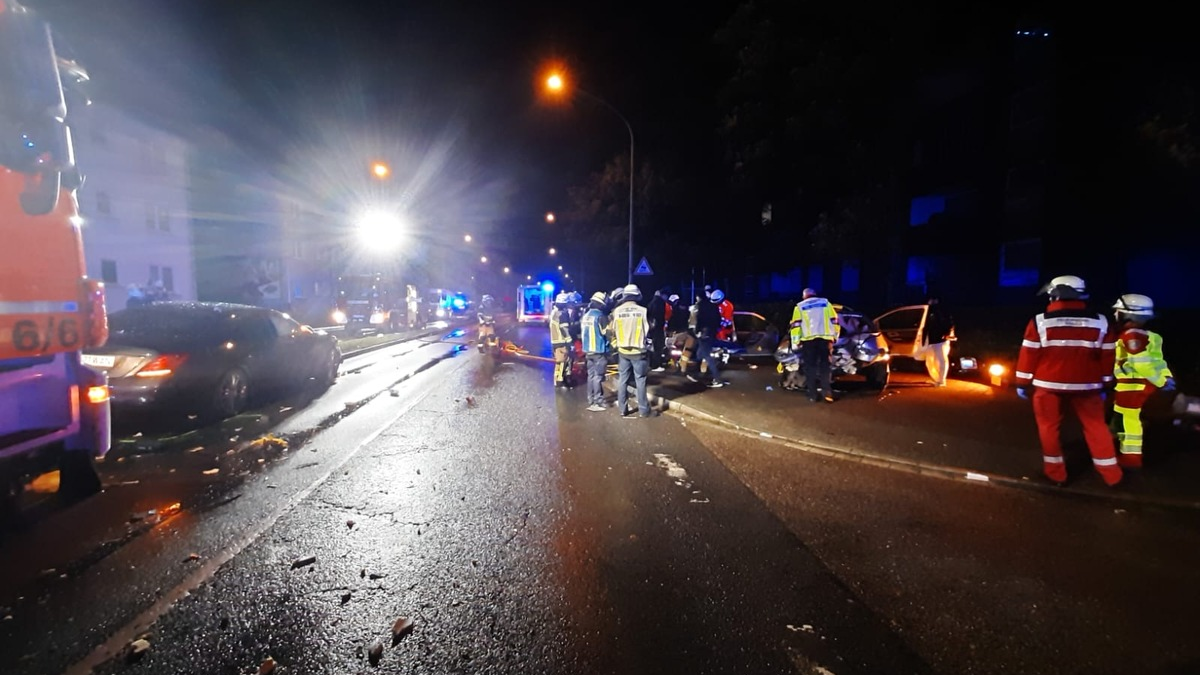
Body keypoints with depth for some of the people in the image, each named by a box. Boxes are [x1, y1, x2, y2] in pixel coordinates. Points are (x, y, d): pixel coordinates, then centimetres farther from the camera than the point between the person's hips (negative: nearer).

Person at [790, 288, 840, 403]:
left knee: (810, 367, 3)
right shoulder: (826, 303, 18)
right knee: (826, 365, 7)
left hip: (809, 339, -1)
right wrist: (835, 336, 19)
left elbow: (795, 325, 4)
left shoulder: (800, 306, 13)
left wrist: (795, 343, 5)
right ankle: (826, 392, -3)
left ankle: (813, 395, 3)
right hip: (825, 338, 1)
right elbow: (834, 321, 13)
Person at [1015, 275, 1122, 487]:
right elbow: (1108, 357, 6)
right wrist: (1104, 384, 16)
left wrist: (1022, 383, 1)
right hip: (1086, 386, 3)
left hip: (1048, 385, -3)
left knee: (1049, 427, 9)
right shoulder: (1101, 322, 1)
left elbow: (1029, 354, -8)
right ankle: (1111, 474, 24)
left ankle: (1056, 473, 16)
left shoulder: (1040, 321, -10)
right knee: (1096, 426, 17)